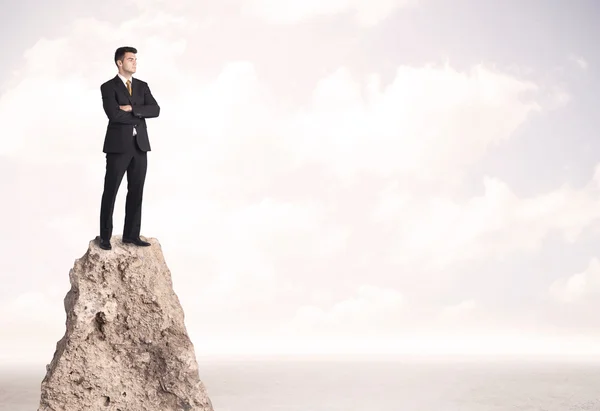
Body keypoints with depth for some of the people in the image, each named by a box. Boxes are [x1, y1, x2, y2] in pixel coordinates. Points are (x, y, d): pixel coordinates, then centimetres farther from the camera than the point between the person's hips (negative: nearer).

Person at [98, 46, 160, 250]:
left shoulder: (142, 86, 12)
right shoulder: (108, 87, -5)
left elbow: (155, 110, -3)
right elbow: (114, 114, -20)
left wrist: (132, 109, -15)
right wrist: (139, 116, -9)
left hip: (140, 145, 5)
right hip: (118, 145, -5)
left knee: (136, 191, 6)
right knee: (110, 192, 0)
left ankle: (131, 234, 14)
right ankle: (105, 237, 8)